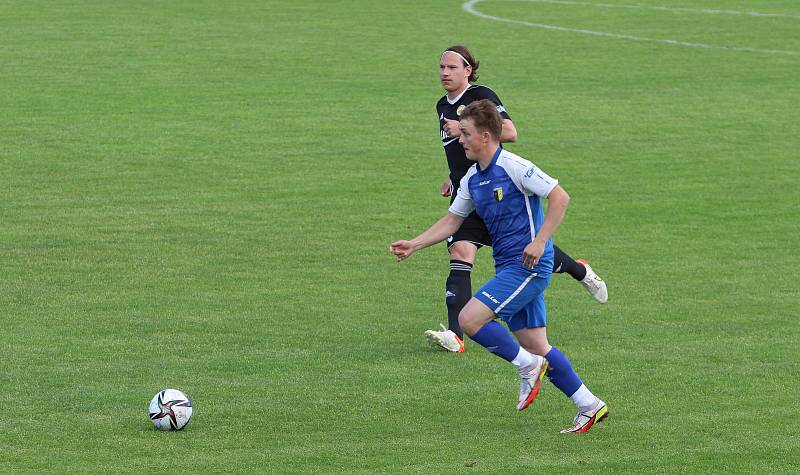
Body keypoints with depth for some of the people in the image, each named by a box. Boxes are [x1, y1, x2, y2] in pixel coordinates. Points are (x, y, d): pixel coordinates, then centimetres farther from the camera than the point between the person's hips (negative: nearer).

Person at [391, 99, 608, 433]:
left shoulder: (514, 167, -13)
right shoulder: (472, 178, 13)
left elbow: (560, 197, -16)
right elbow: (452, 220, 22)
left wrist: (539, 242, -21)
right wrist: (413, 245, 12)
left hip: (527, 265, -9)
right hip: (508, 267, 9)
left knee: (469, 319, -17)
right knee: (536, 346, 7)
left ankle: (528, 366, -2)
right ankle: (589, 406, 13)